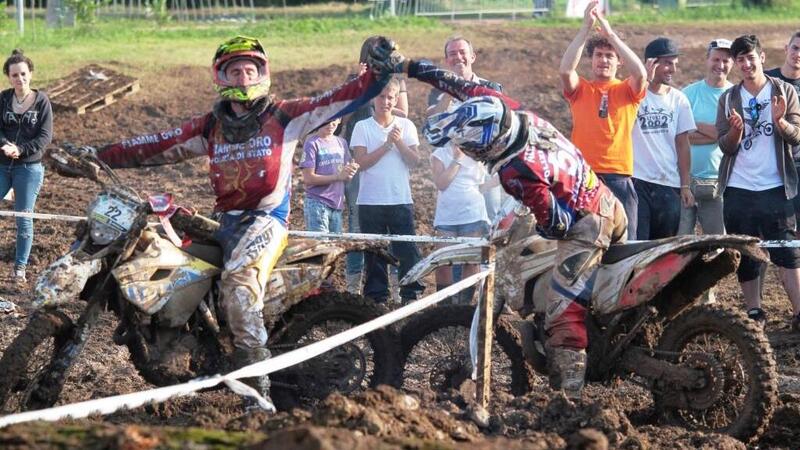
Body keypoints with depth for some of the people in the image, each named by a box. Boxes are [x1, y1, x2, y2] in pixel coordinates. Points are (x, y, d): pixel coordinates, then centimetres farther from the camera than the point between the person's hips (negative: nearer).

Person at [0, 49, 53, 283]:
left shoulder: (41, 101, -3)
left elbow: (45, 136, -7)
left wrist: (21, 149, -18)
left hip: (29, 167, -2)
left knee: (24, 219, 4)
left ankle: (20, 268, 14)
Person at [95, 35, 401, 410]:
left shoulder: (284, 116, 3)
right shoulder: (211, 127, 15)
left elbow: (344, 99, -2)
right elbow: (159, 146, 11)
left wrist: (379, 73, -17)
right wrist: (98, 155, 4)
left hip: (267, 217, -7)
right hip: (225, 220, 7)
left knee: (239, 280, -32)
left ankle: (257, 385, -34)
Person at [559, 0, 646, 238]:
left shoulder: (627, 91, 9)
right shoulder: (580, 90, 9)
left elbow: (640, 73, -13)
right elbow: (565, 69, -11)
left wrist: (610, 33, -15)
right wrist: (586, 27, -16)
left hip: (619, 177, 0)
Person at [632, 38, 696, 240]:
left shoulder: (678, 99, 11)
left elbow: (682, 144, 12)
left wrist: (685, 185, 7)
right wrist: (646, 79, -22)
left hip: (669, 185, 4)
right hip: (636, 182, -4)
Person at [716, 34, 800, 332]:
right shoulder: (728, 99, 8)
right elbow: (725, 146, 2)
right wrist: (736, 130, -20)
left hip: (775, 188, -3)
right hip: (738, 190, 3)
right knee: (745, 256, 6)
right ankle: (754, 312, 15)